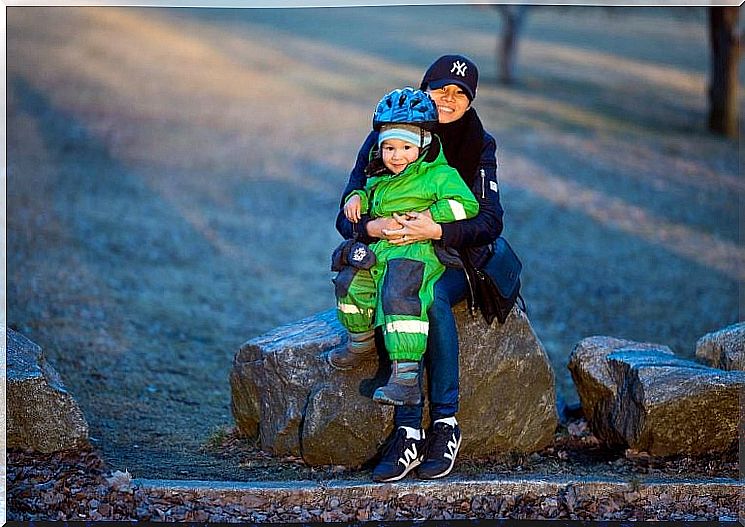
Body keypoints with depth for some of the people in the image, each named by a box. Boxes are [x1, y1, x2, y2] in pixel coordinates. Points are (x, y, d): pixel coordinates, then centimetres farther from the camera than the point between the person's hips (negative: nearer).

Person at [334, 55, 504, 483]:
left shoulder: (480, 146, 0)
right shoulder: (383, 138, 0)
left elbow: (491, 220, -10)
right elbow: (346, 217, -3)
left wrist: (437, 230, -29)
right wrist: (372, 227, -28)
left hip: (457, 258, 0)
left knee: (432, 299, -35)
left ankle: (446, 422, -32)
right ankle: (408, 434, -37)